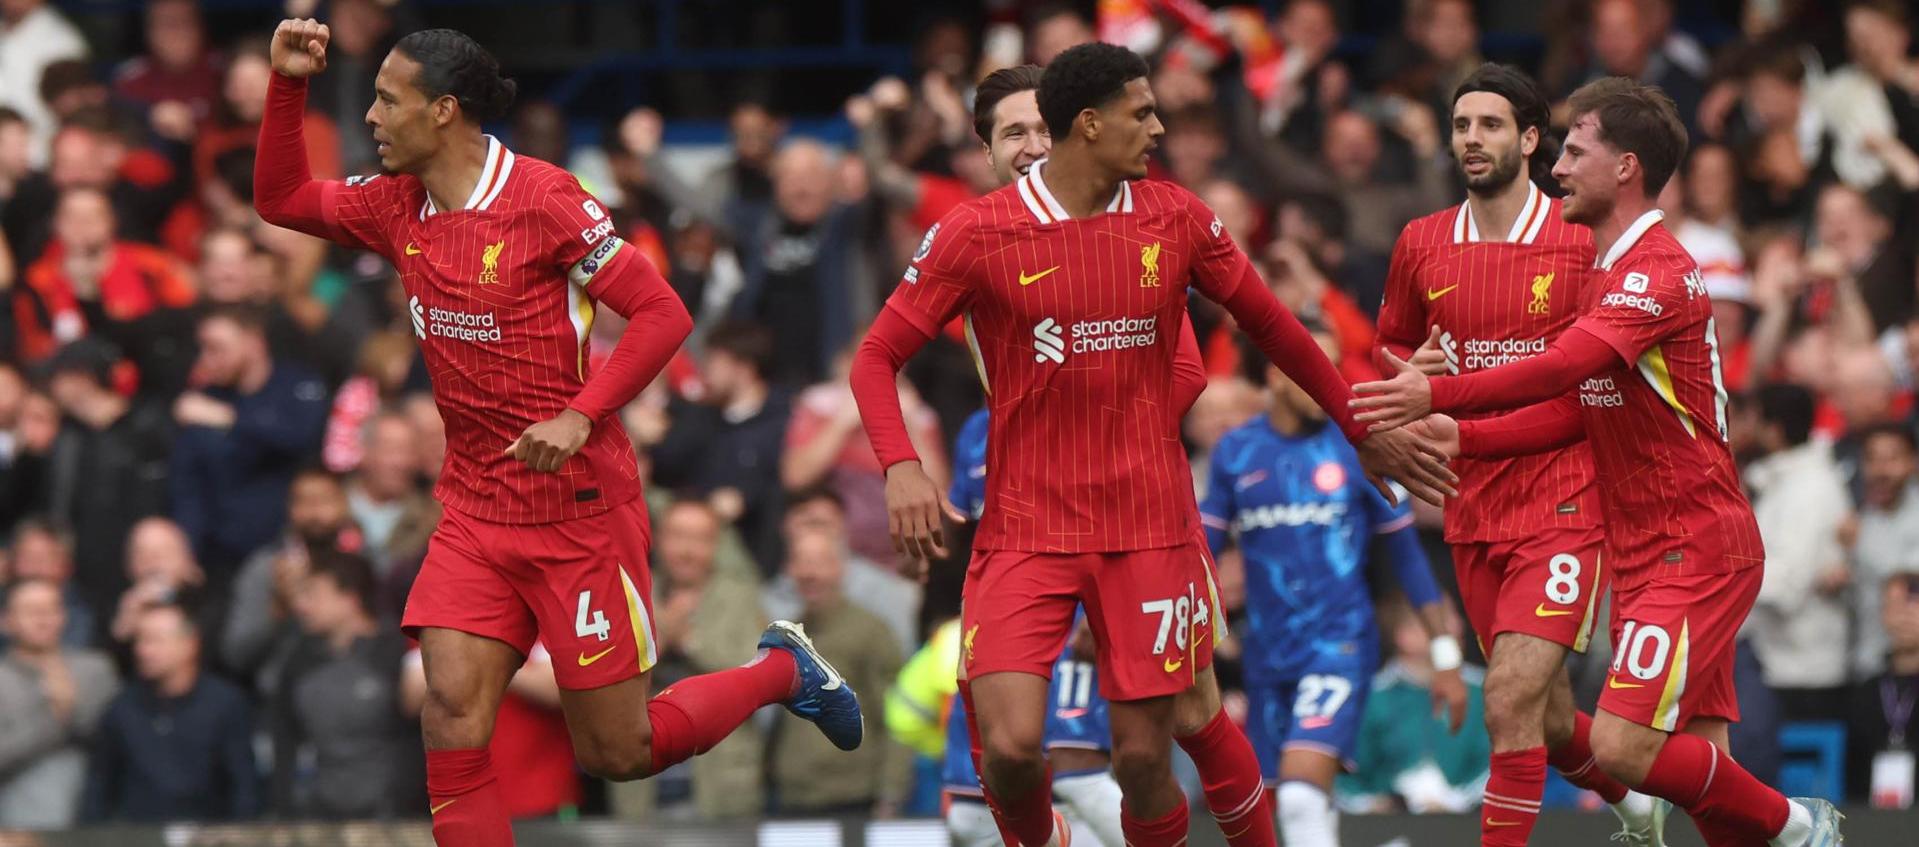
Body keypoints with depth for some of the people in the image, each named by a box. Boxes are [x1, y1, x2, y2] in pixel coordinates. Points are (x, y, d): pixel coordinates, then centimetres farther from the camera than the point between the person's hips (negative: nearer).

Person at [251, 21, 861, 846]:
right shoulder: (398, 207, 4)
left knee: (616, 752, 1)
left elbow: (662, 313, -15)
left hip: (581, 508, -6)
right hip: (475, 515, 6)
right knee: (452, 723, -12)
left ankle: (780, 670, 27)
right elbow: (282, 199, 16)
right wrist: (286, 85, 2)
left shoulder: (543, 200, -15)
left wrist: (580, 416, -24)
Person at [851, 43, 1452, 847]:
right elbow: (877, 357, -1)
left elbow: (1269, 323, 18)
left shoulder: (1175, 218, 4)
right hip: (1025, 530, -2)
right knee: (1010, 747, -16)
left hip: (1149, 531, 2)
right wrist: (901, 467, -18)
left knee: (1144, 758, -2)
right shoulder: (977, 232, -6)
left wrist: (1362, 431, 21)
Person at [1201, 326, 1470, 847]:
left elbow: (1406, 551, 4)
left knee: (1303, 790, -22)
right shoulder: (1236, 453, 5)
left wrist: (1445, 654, 3)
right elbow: (1203, 550, 10)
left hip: (1341, 645, -4)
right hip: (1267, 655, 4)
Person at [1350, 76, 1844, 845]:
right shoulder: (1610, 270, 17)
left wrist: (1439, 393, -33)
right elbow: (1574, 410, 18)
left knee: (1622, 746, -16)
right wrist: (1462, 438, 7)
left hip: (1694, 550, -9)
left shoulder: (1659, 271, -15)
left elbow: (1567, 367, -29)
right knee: (1696, 761, 6)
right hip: (1643, 552, 9)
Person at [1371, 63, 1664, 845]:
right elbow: (1393, 350, 20)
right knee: (1547, 721, 14)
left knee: (1512, 701, -19)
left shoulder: (1582, 242, -7)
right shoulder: (1421, 245, 6)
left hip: (1562, 508, -5)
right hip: (1472, 511, 5)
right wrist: (1413, 370, -3)